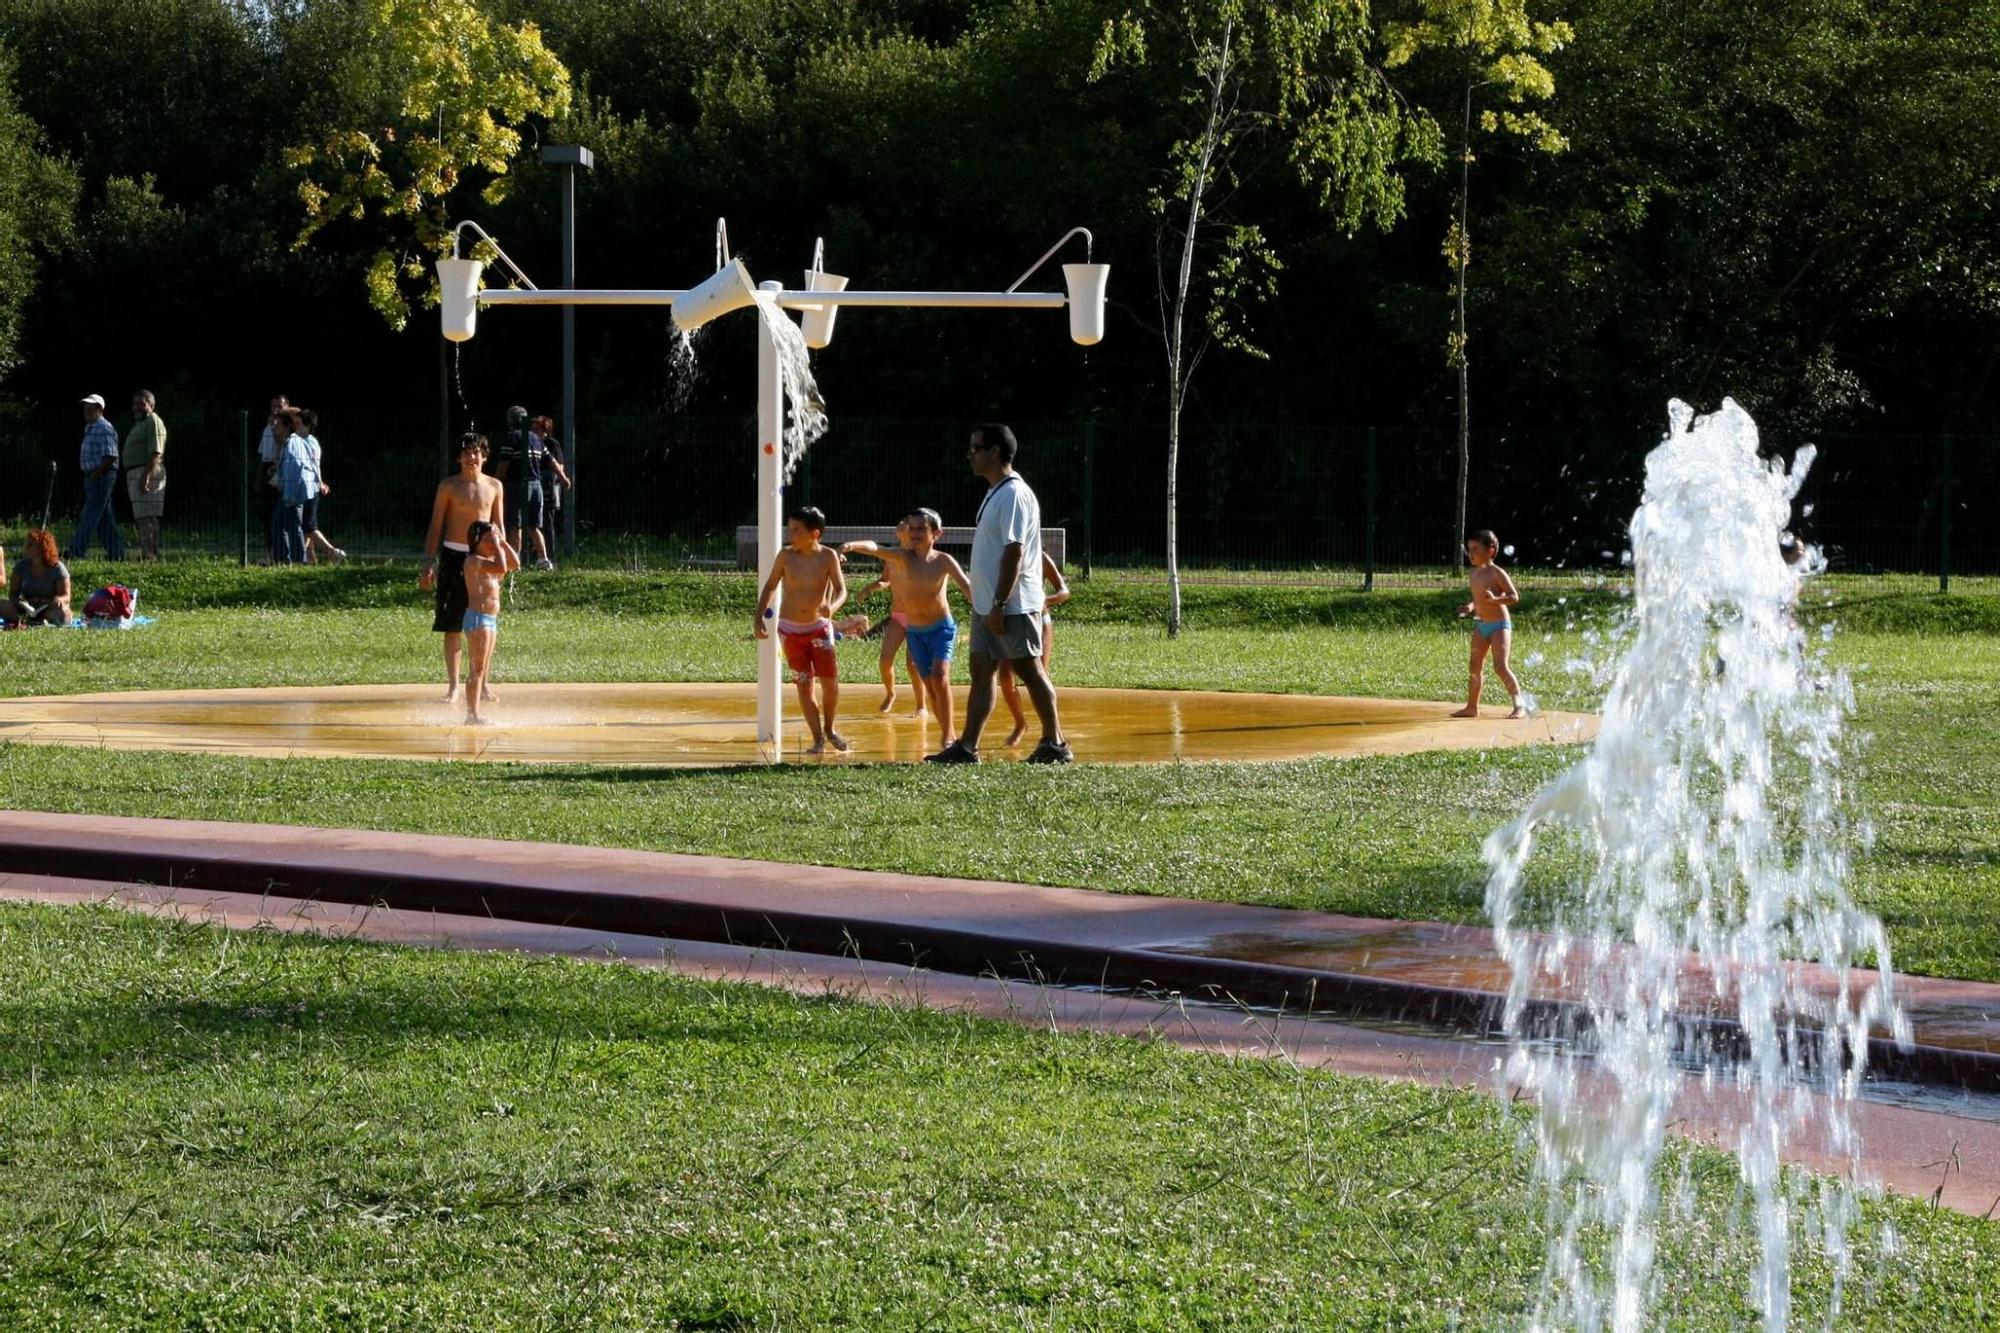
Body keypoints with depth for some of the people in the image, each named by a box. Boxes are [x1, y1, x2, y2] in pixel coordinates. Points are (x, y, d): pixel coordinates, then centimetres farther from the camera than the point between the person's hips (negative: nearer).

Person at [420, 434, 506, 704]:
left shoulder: (494, 486, 6)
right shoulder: (448, 486, 0)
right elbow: (435, 527, 2)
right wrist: (428, 563, -4)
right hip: (454, 555, -2)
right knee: (452, 626, 0)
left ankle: (482, 684, 12)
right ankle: (453, 685, 7)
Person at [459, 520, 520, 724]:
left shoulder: (488, 560, 16)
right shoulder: (474, 560, -13)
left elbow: (515, 564, 16)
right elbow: (501, 568, -27)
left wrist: (503, 542, 10)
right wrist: (496, 546, -17)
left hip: (491, 619, 10)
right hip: (478, 617, -10)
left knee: (483, 669, 10)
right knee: (477, 669, -10)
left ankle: (474, 714, 13)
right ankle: (472, 714, -10)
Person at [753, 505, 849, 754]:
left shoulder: (828, 557, -11)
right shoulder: (786, 556, -8)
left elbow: (841, 589, -14)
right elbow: (770, 586, 2)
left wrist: (832, 606, -35)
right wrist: (759, 617, -5)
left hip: (819, 627, -1)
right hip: (790, 629, 1)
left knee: (831, 683, -1)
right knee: (804, 686, 2)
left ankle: (829, 729, 25)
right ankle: (818, 738, 12)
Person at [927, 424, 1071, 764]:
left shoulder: (1014, 495, -16)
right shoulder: (996, 493, 15)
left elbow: (1014, 552, -21)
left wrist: (999, 604, -23)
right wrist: (987, 604, 19)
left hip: (1012, 606, -10)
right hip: (987, 605, 10)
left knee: (1030, 671, -2)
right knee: (981, 672, 7)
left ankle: (1055, 743, 7)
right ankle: (966, 747, 7)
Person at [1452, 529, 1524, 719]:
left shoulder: (1497, 573, -13)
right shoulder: (1475, 574, 9)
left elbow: (1514, 597, -16)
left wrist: (1495, 599, -31)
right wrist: (1471, 606, 4)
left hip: (1499, 624, -8)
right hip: (1480, 625, 8)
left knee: (1501, 667, -15)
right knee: (1475, 667, 10)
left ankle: (1520, 705, -10)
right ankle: (1471, 707, 19)